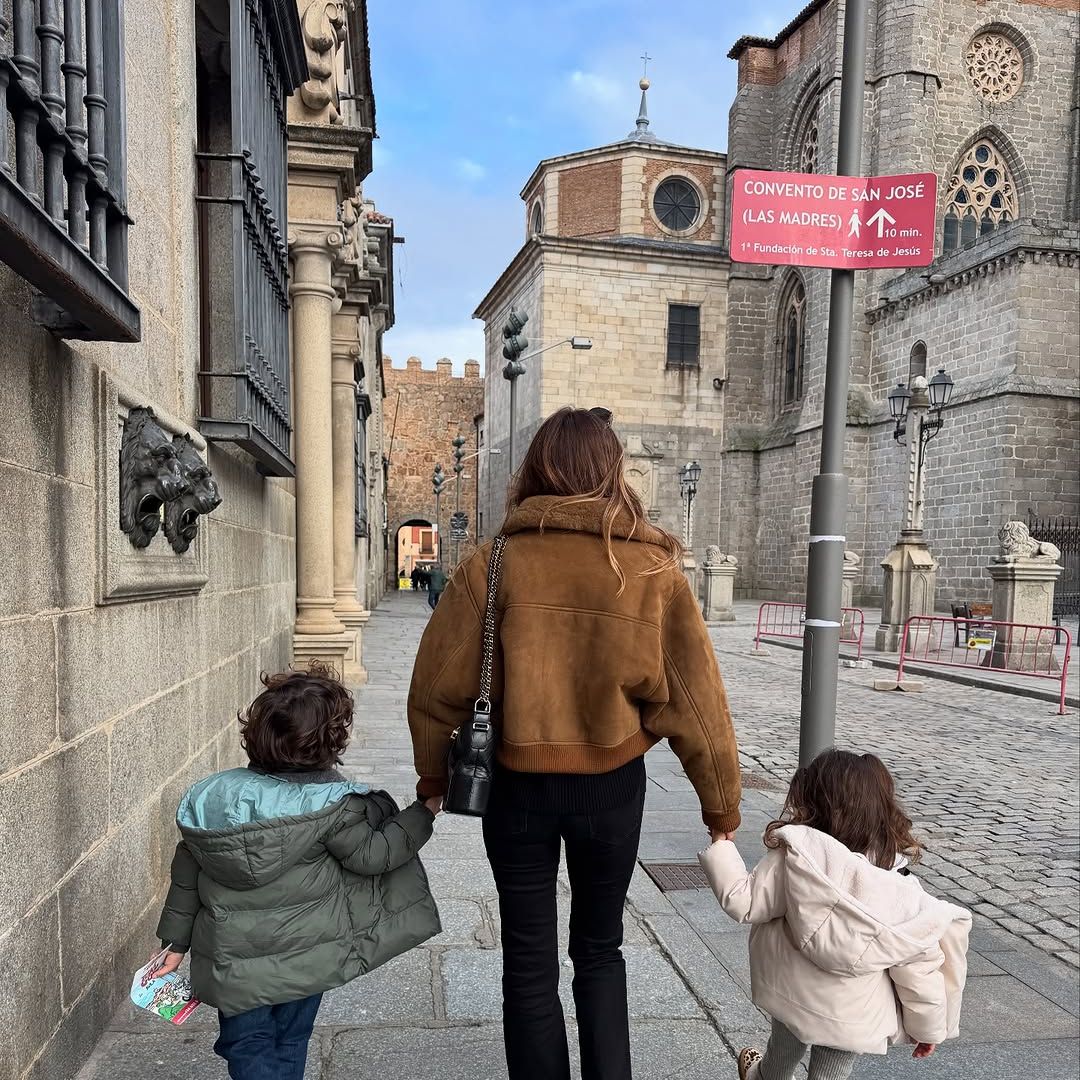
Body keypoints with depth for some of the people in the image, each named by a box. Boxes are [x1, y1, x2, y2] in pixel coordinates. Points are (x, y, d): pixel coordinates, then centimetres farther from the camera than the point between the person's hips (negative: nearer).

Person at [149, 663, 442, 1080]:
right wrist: (425, 811, -4)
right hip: (304, 956, -1)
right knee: (290, 1044, 21)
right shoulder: (332, 804, -20)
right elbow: (373, 855, -12)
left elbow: (186, 876, 1)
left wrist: (176, 941, 13)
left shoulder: (208, 798, -7)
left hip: (232, 961, 2)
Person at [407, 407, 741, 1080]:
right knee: (600, 950, 24)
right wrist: (720, 797, 6)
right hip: (613, 785, 1)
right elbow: (693, 697, -7)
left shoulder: (495, 564, -11)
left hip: (518, 784, 0)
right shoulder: (652, 568, -11)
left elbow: (439, 688, -5)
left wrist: (433, 773, 12)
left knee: (529, 963, 18)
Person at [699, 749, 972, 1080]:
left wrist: (720, 847, -5)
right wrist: (929, 1025, 5)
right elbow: (918, 963, -10)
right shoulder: (898, 883, -15)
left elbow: (745, 903, -17)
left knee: (785, 1049, 30)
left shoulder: (795, 857, -24)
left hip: (793, 996, 1)